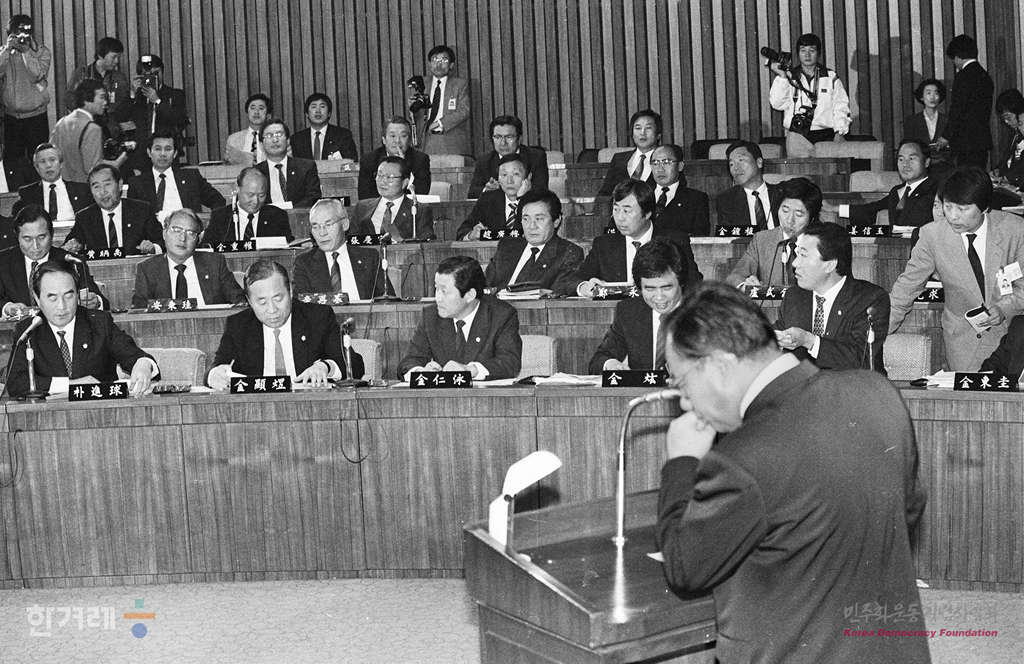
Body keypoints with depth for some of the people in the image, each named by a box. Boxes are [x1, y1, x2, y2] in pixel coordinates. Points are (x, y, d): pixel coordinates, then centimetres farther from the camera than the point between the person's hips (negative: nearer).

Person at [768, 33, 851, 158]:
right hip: (798, 137, 0)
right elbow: (777, 104, 1)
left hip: (826, 135, 1)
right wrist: (781, 77, -7)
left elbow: (841, 106, 9)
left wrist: (839, 132, -4)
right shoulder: (789, 77, 13)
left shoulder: (831, 77, 13)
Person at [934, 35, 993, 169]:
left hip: (966, 143, -9)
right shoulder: (985, 76, 14)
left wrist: (946, 137, -5)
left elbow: (957, 111, -14)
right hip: (983, 140, 9)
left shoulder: (963, 77, -13)